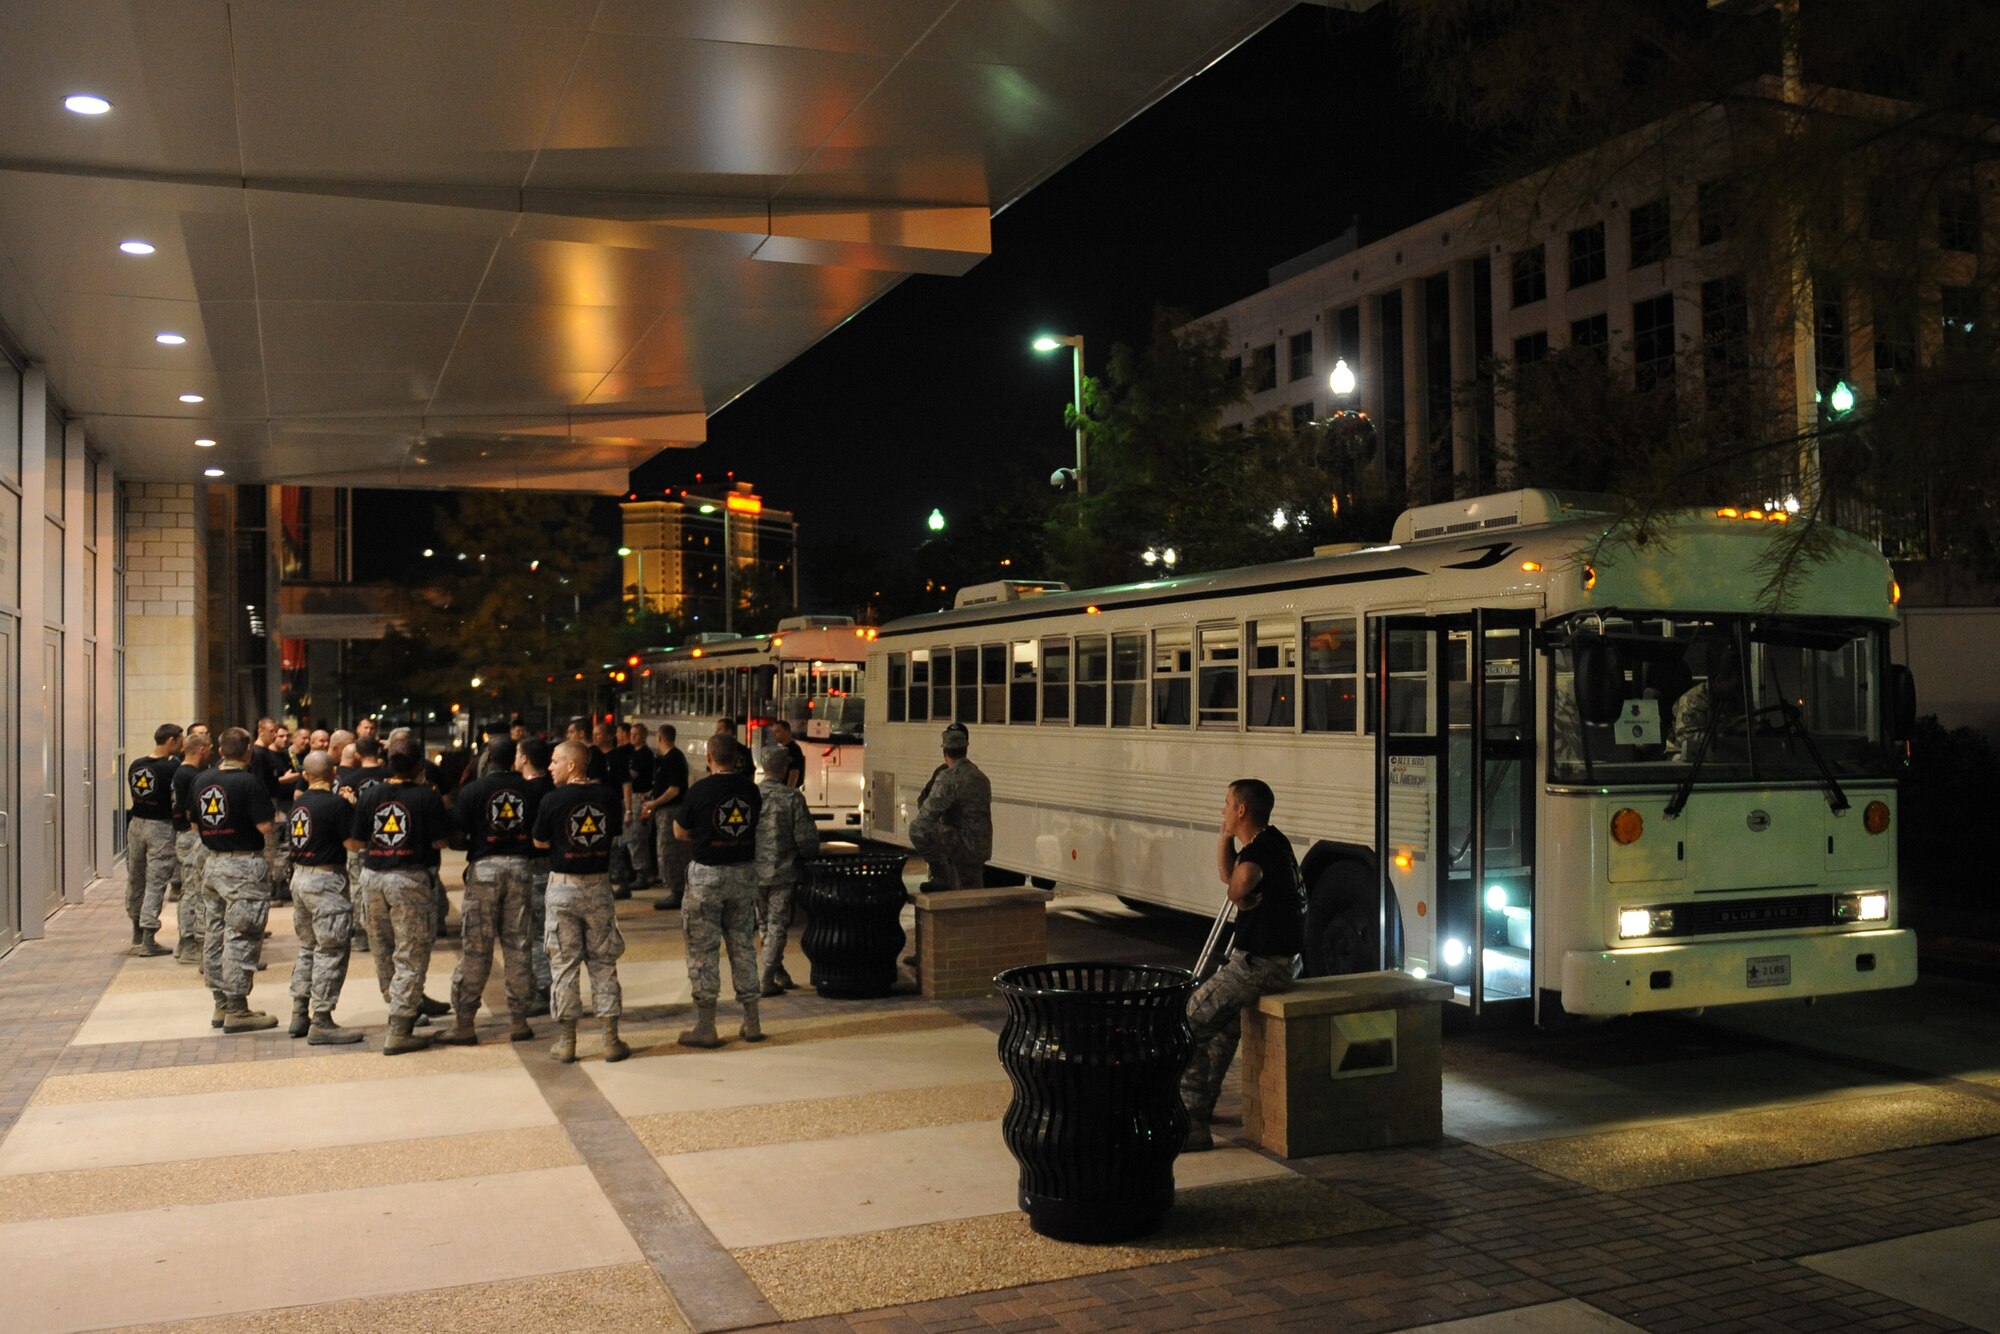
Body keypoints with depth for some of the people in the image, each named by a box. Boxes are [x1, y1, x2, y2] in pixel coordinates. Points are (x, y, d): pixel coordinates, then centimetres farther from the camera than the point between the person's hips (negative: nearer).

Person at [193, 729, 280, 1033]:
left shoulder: (203, 782, 7)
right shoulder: (250, 782, -15)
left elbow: (195, 824, 15)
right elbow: (266, 827, -17)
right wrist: (274, 814, 3)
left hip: (214, 863, 8)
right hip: (245, 865, -8)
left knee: (217, 935, 14)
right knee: (241, 939, -4)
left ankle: (221, 1006, 22)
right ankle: (237, 1011, -1)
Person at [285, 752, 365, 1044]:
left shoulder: (297, 804, 8)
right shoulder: (337, 804, -16)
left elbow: (291, 839, 17)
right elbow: (352, 842, -16)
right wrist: (353, 810, -4)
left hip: (300, 876, 8)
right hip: (327, 881, -8)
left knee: (307, 948, 19)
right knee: (330, 952, -3)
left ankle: (300, 1014, 24)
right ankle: (321, 1023, -2)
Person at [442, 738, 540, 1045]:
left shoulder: (473, 790, -4)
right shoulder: (528, 790, 3)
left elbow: (457, 832, -5)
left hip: (484, 867, -2)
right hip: (519, 867, 2)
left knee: (475, 948, 2)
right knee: (518, 945, 7)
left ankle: (465, 1024, 6)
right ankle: (519, 1020, 11)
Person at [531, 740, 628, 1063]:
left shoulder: (553, 800, -11)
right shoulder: (607, 796, -2)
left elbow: (540, 842, 0)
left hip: (563, 886, -2)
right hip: (599, 885, 3)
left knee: (564, 963, 6)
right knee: (603, 961, 10)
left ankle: (567, 1042, 11)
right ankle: (611, 1039, 10)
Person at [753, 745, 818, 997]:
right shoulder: (792, 797, -11)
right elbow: (806, 838, -12)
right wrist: (811, 854, 9)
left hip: (753, 872, 3)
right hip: (782, 872, -3)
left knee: (766, 924, 19)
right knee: (777, 926, 5)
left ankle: (778, 972, 26)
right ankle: (766, 980, 3)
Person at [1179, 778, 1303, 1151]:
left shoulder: (1261, 848, -20)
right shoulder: (1271, 841, 11)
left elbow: (1242, 879, -44)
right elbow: (1227, 873, 22)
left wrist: (1242, 900, -22)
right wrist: (1226, 835, 10)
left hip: (1261, 965, -11)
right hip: (1282, 959, 11)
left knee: (1189, 1022, -8)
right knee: (1224, 1018, 27)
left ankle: (1190, 1125, -9)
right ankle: (1200, 1104, 36)